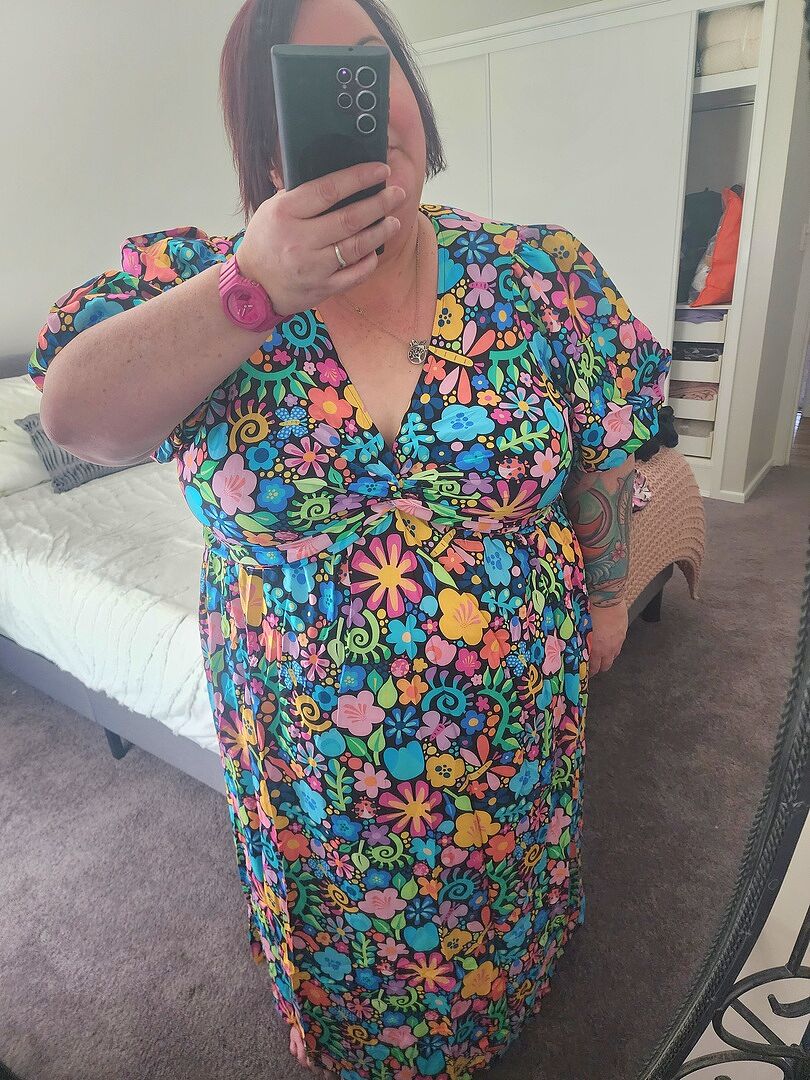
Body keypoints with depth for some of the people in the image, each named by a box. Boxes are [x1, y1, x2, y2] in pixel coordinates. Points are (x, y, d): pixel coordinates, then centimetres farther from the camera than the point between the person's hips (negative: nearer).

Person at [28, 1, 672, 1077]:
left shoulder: (545, 276, -10)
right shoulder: (195, 277, -11)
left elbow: (604, 463, -2)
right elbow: (77, 416, -23)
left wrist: (607, 591, 7)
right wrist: (255, 289, -34)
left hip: (510, 726, 1)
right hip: (307, 735, 0)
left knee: (497, 884, 30)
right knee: (336, 902, 29)